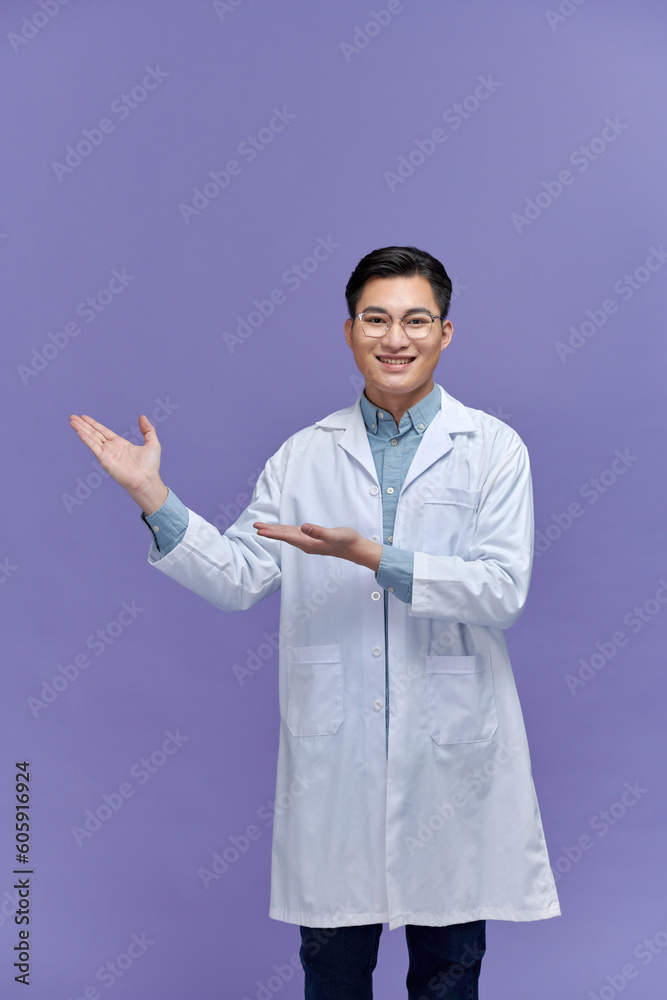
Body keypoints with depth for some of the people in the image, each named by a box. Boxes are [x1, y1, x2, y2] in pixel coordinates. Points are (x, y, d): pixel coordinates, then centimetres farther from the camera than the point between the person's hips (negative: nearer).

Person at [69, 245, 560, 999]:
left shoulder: (493, 447, -1)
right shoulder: (303, 456, 5)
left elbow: (503, 591, -12)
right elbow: (237, 578, -1)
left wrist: (372, 556, -22)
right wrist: (152, 497, -12)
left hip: (451, 751, -1)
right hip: (333, 756, 2)